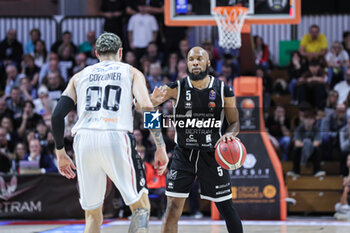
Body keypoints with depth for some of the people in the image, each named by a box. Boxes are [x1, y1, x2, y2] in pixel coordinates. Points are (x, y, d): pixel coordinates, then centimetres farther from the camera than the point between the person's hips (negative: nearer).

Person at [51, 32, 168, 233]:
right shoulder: (131, 72, 18)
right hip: (116, 138, -3)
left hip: (84, 139, 3)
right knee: (141, 206, 9)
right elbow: (147, 107, 0)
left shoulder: (80, 76, 24)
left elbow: (58, 115, 14)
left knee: (93, 215, 15)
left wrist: (61, 153, 24)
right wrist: (161, 146, 2)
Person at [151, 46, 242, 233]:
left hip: (211, 154, 0)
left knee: (226, 207, 4)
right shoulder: (177, 88, -7)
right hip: (183, 154, 0)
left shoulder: (223, 91, -5)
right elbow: (146, 104, -20)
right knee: (173, 207, -6)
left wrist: (229, 134, -22)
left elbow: (234, 123, 2)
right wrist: (154, 100, -45)